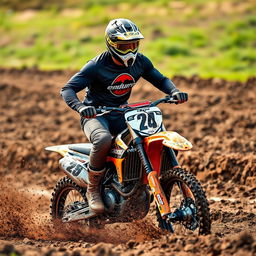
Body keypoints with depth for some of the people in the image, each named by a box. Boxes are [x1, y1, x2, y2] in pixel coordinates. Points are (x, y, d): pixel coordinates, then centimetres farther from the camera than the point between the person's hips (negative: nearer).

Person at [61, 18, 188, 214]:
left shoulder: (140, 62, -2)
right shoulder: (97, 66, -18)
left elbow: (160, 79, 10)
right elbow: (67, 89, -20)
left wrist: (174, 91, -13)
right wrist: (80, 106, -42)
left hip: (121, 114, 6)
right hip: (96, 115, -5)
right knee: (103, 140, -38)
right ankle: (93, 189, -19)